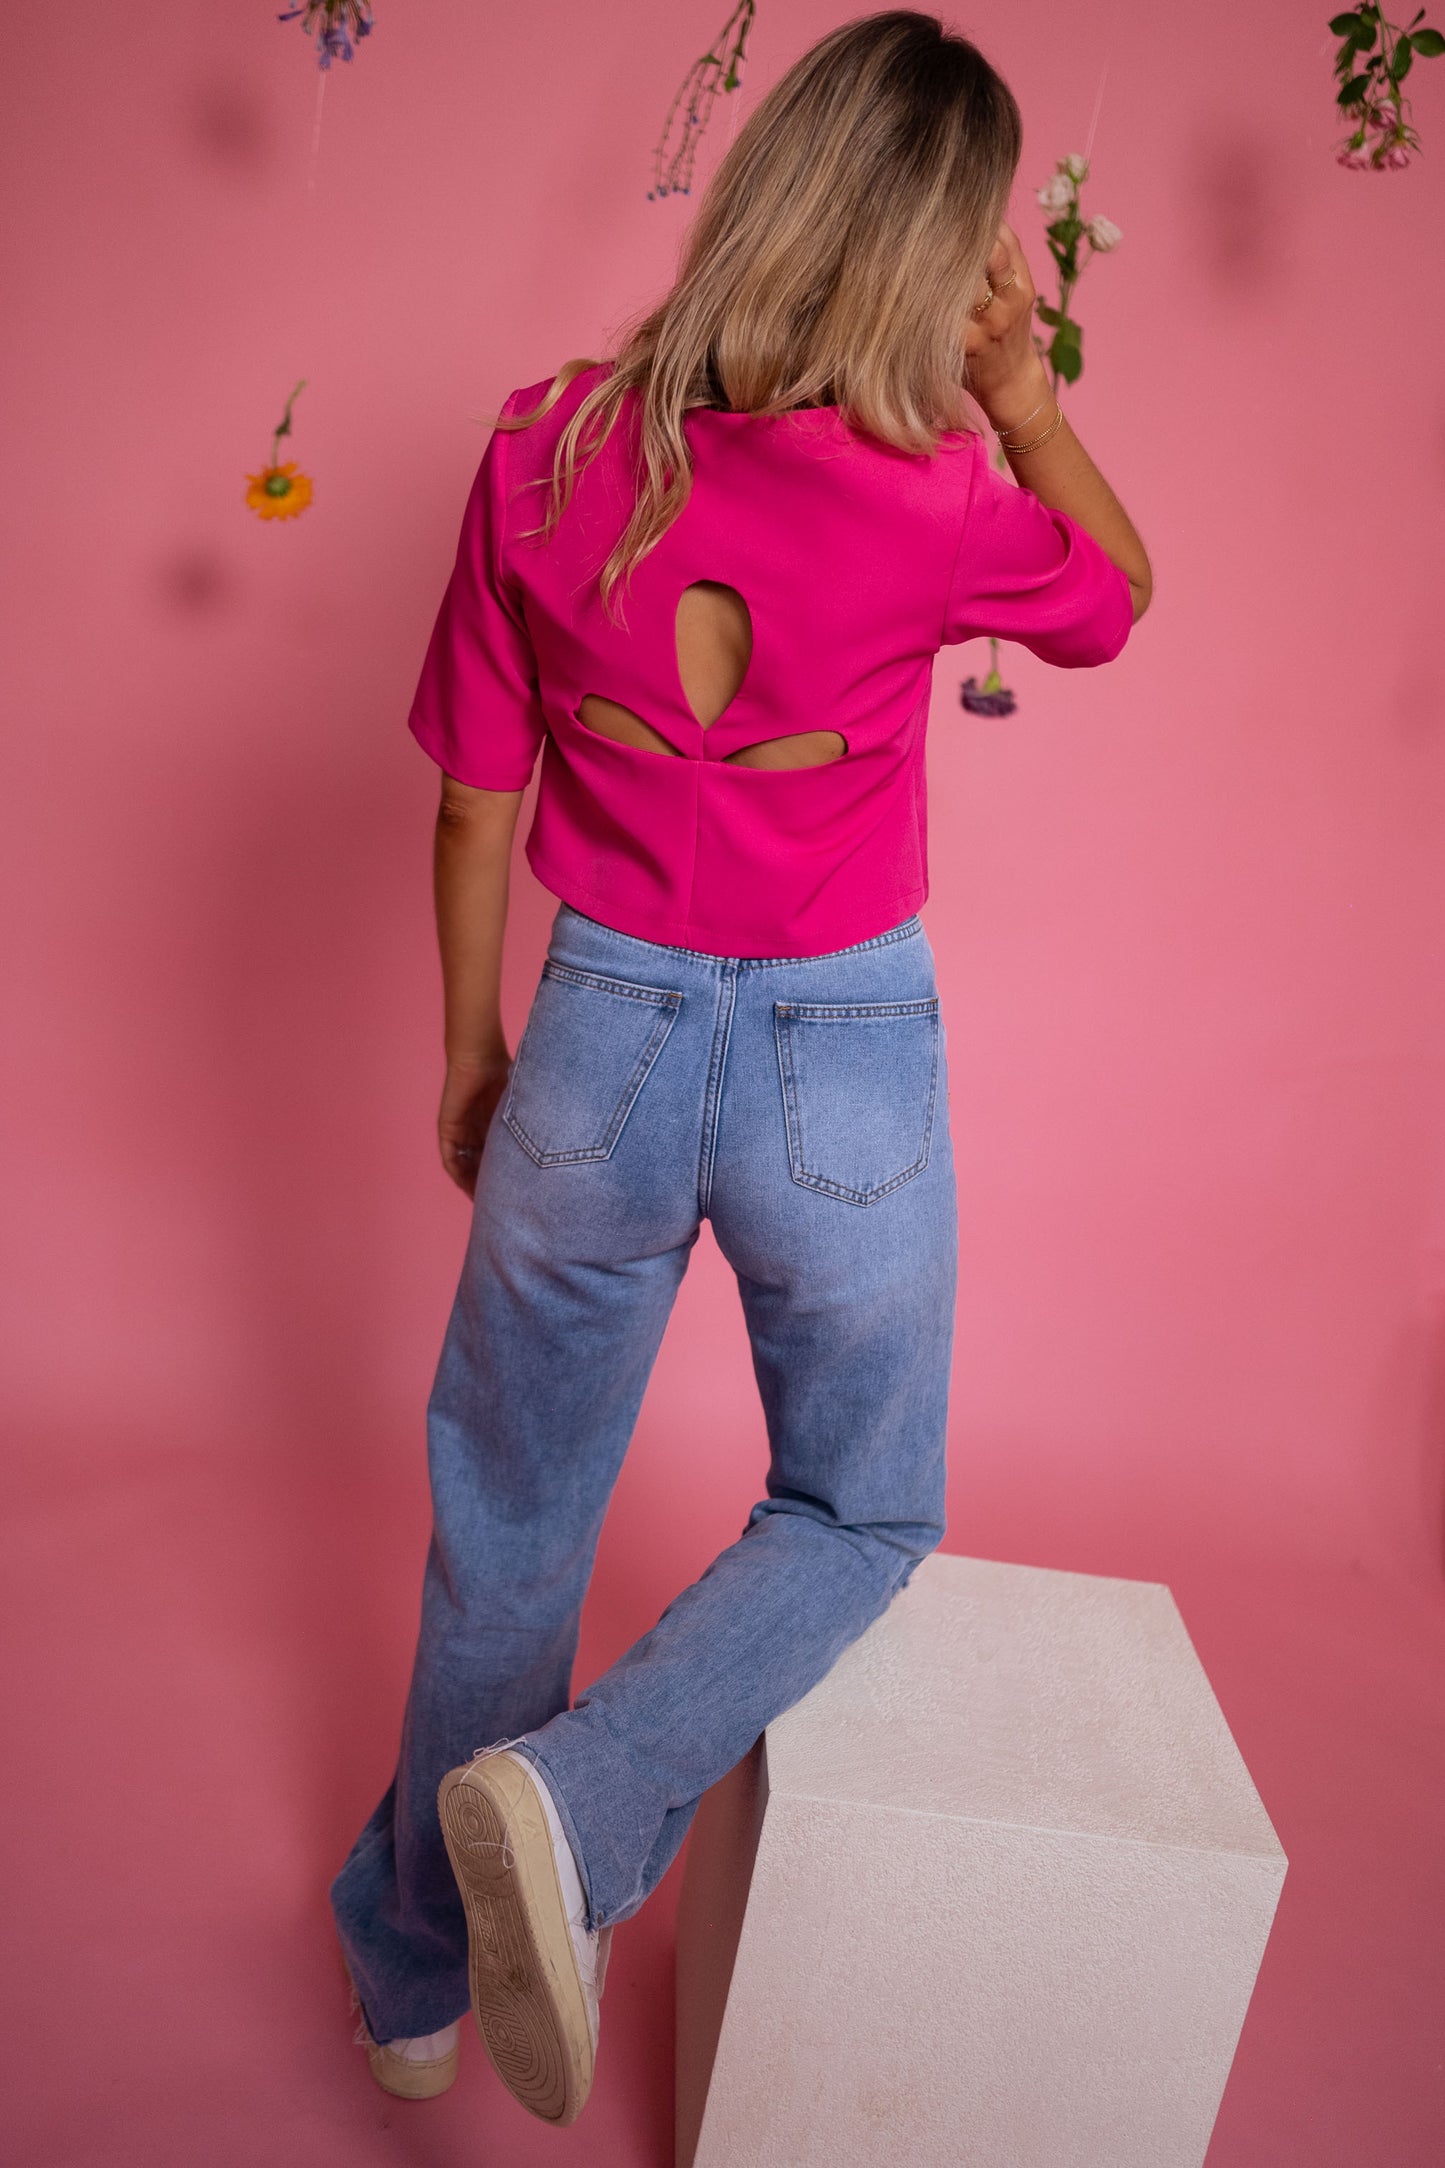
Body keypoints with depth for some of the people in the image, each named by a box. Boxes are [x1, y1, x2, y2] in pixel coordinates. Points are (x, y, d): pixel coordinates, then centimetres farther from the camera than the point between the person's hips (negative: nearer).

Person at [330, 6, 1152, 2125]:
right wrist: (1021, 386, 4)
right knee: (861, 1513, 25)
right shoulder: (928, 502, -16)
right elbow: (1120, 591, 7)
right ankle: (568, 1798, 3)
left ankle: (418, 1978, 42)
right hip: (848, 1070, -2)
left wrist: (471, 1051, 12)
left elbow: (476, 807, 0)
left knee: (507, 1532, 21)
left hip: (600, 1040, 3)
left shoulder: (547, 453, -7)